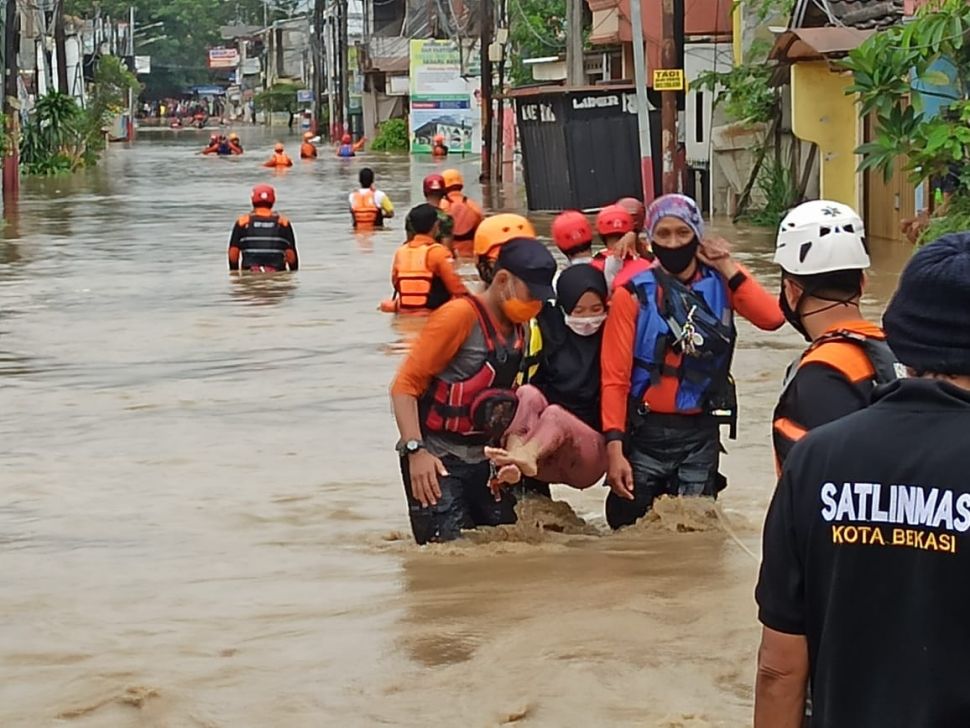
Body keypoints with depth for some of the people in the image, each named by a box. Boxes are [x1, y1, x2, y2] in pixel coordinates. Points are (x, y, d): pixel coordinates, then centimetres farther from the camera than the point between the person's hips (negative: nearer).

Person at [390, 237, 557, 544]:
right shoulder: (460, 315, -14)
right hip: (437, 461, -7)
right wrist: (415, 450, -28)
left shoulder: (516, 328, 9)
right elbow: (405, 385, -17)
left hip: (482, 460, 8)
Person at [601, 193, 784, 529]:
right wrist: (615, 448, -17)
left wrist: (729, 268, -11)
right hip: (646, 432, -2)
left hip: (700, 434, 2)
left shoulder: (719, 285, 2)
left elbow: (772, 317, -17)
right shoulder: (634, 294, -6)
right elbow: (615, 379, -9)